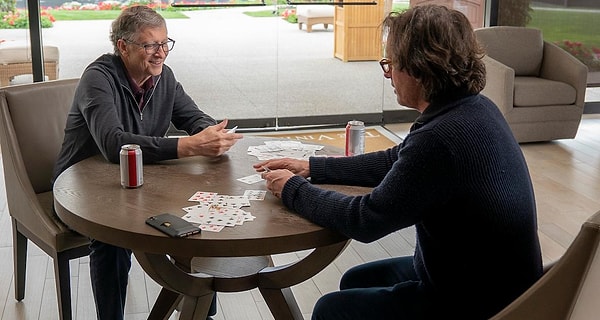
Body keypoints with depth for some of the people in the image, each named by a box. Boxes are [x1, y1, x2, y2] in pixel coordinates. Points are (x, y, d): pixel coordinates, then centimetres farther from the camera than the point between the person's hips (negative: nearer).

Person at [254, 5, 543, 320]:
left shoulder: (440, 138, -32)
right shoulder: (474, 108, -2)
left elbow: (365, 220, -22)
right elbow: (395, 162, 11)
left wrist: (293, 189, -7)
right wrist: (312, 168, 9)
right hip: (487, 279, 8)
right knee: (355, 282, 21)